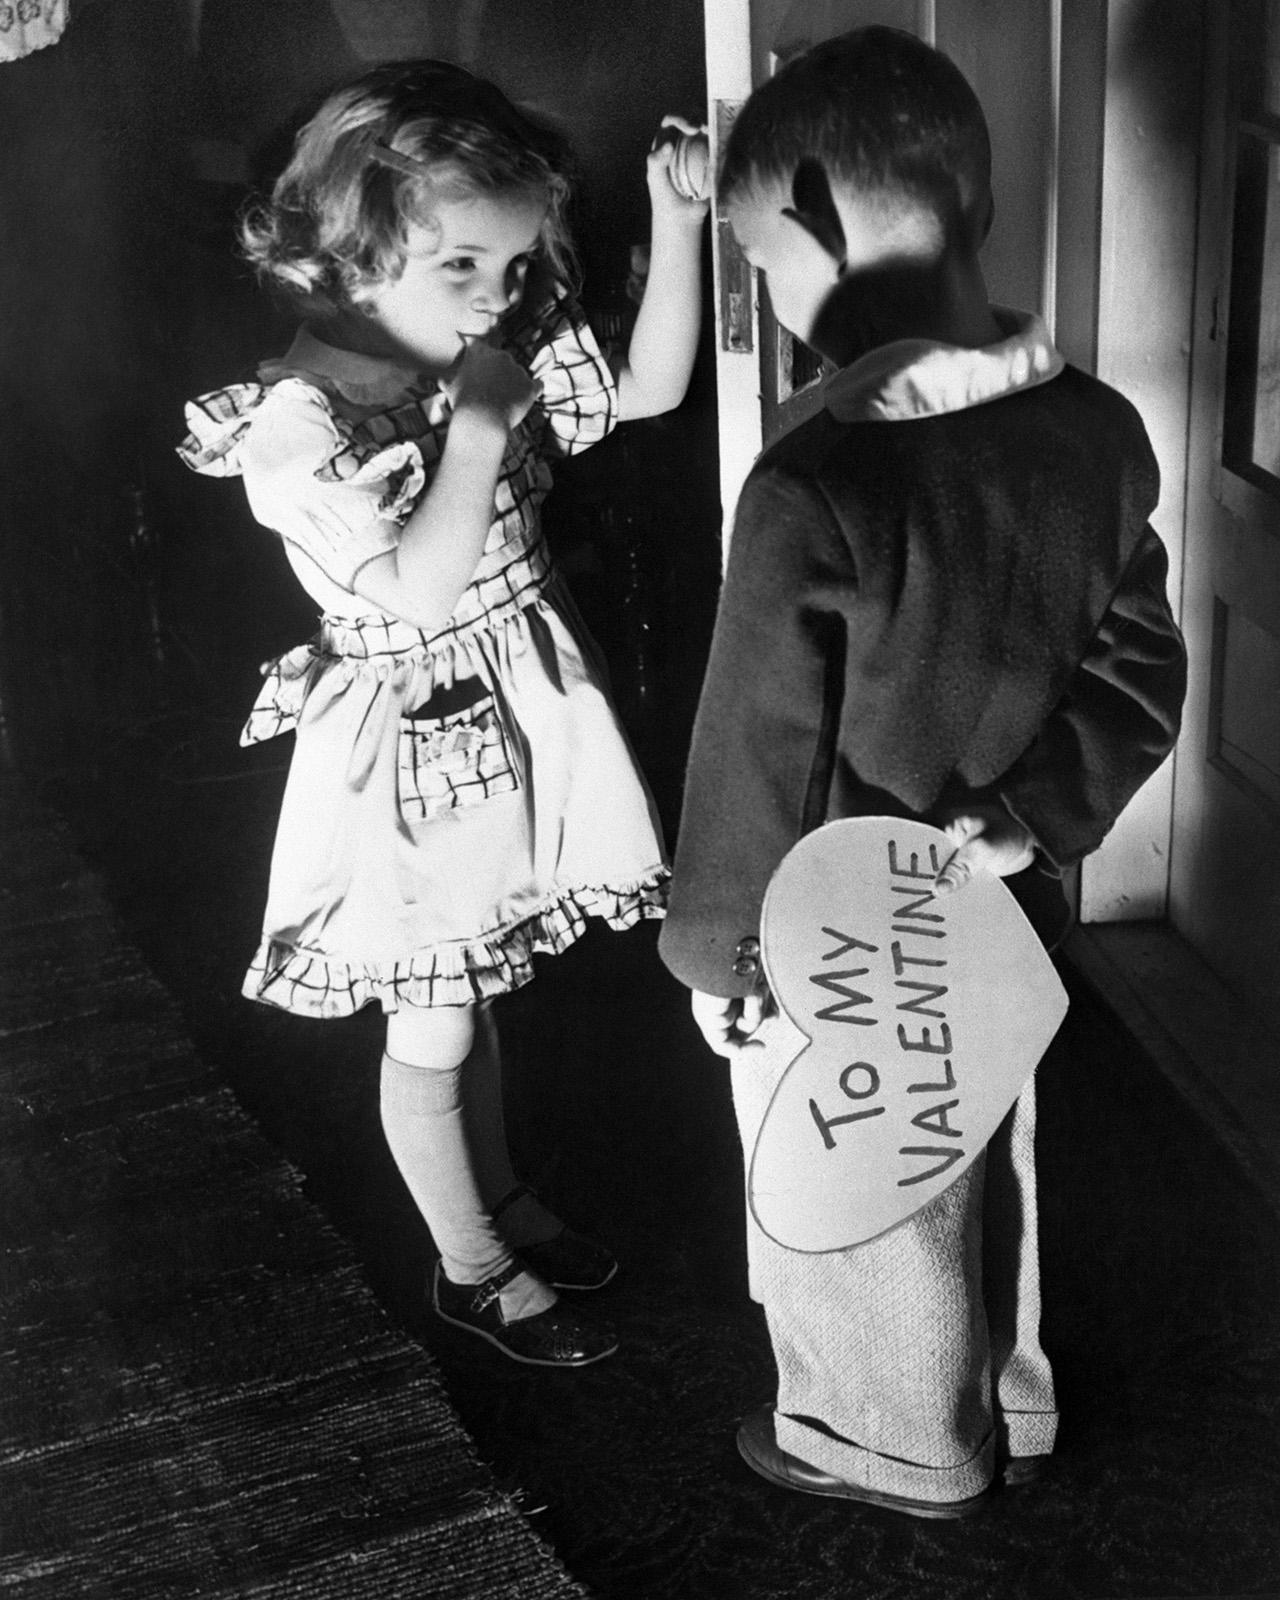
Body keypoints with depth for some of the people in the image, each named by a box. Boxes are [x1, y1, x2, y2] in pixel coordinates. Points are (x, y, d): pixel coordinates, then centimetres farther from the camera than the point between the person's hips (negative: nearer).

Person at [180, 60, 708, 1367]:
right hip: (407, 755, -7)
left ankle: (497, 1199, 47)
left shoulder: (494, 359, -3)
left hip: (514, 723, 7)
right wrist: (477, 425, -29)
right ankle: (473, 1269, 31)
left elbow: (649, 385, -2)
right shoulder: (298, 424, -24)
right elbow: (418, 589, -31)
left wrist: (676, 224, -13)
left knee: (473, 989, 26)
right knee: (432, 1029, 11)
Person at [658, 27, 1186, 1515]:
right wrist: (1028, 815, -7)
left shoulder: (814, 490, -30)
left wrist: (716, 952, -8)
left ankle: (898, 1447, 42)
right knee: (987, 1162, 27)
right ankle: (1009, 1407, 49)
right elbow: (1139, 672, -2)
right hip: (999, 918, 6)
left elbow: (759, 748, -21)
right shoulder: (1098, 431, -10)